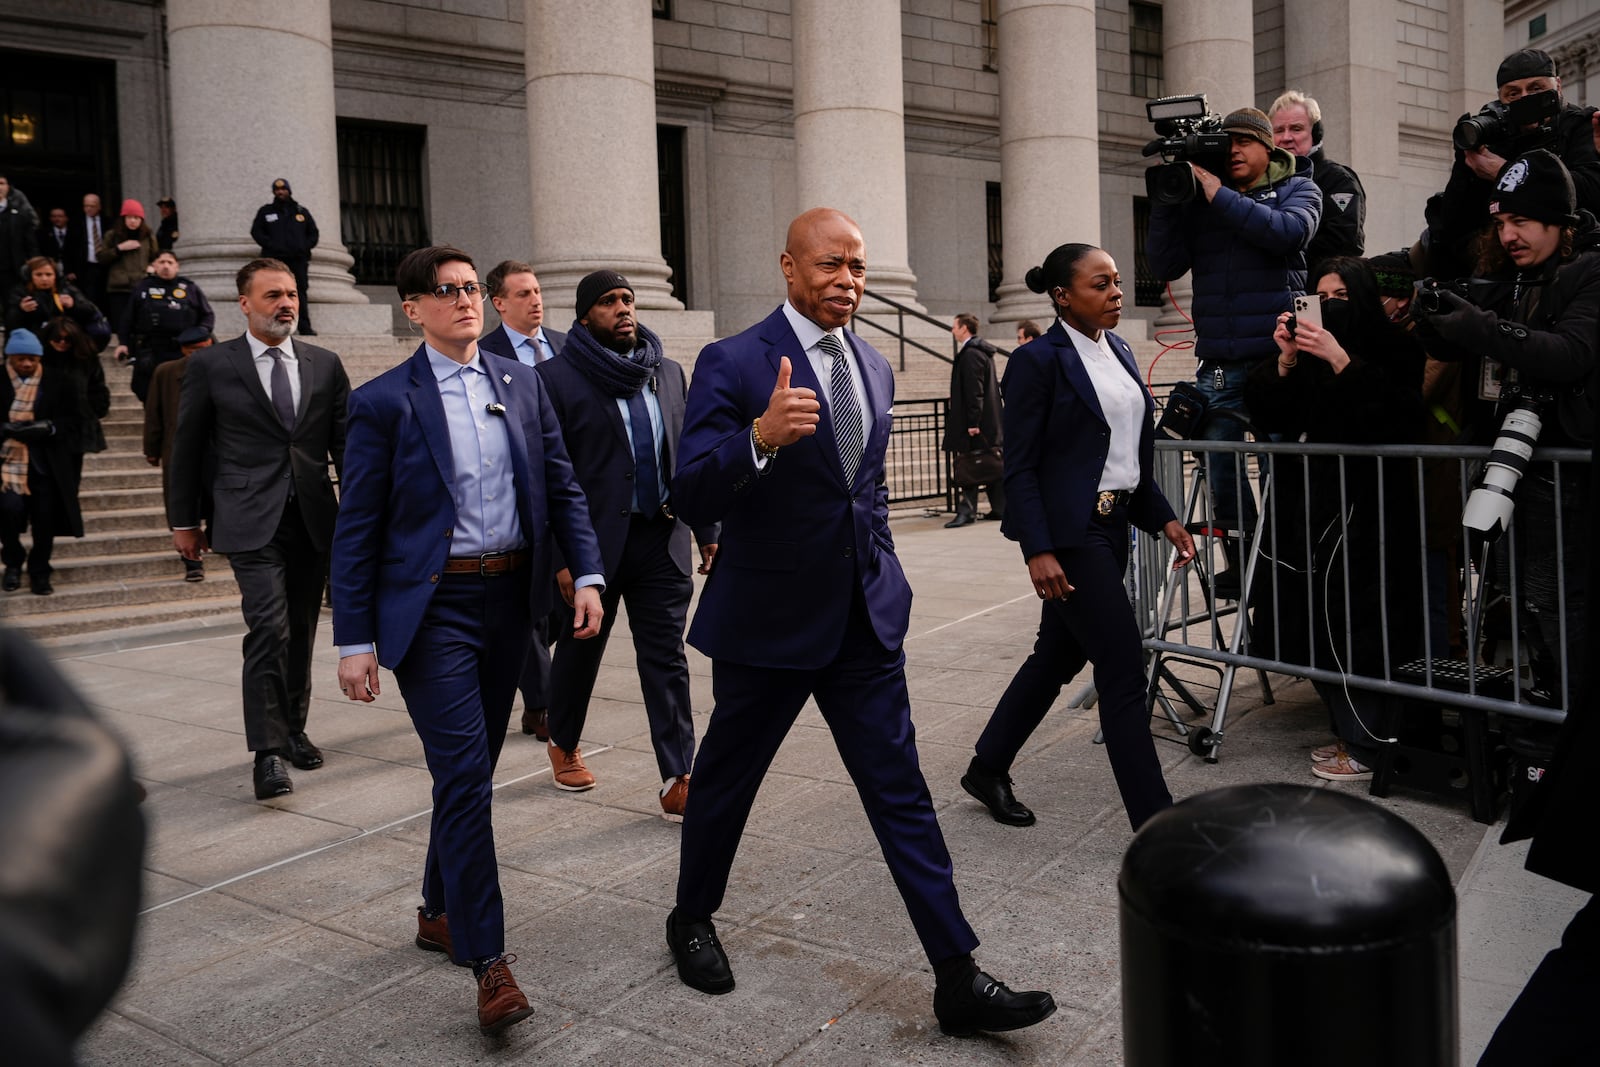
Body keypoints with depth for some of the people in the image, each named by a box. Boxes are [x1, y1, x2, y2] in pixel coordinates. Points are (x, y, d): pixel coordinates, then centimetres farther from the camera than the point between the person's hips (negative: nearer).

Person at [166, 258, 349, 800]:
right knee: (269, 629, -15)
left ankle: (293, 730, 28)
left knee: (301, 632, 12)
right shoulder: (211, 365, 1)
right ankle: (267, 752, -9)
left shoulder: (325, 365, 9)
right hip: (250, 521, -4)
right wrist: (184, 520, 5)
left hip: (314, 520, 4)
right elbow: (186, 448, 5)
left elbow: (346, 443, 11)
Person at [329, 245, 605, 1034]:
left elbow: (562, 487, 10)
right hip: (432, 606, -5)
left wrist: (586, 574, -3)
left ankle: (440, 914, 34)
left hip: (509, 598, 5)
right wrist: (355, 642, -7)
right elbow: (357, 529, -4)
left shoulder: (522, 385, 8)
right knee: (464, 773, -10)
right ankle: (488, 961, -2)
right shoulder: (383, 402, -5)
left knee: (474, 770, 15)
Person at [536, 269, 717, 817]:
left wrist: (707, 532, 10)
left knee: (666, 660, 1)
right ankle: (563, 746, 40)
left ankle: (678, 782, 3)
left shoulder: (668, 373, 10)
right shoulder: (556, 377, -5)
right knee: (580, 650, 15)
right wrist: (562, 557, -13)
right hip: (594, 543, -3)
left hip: (662, 541, 3)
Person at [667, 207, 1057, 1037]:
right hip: (768, 619, -5)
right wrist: (759, 438, -37)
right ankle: (692, 919, 39)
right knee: (726, 778, 14)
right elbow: (690, 501, -20)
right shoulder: (733, 363, -12)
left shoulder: (873, 366, 9)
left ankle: (957, 979, 9)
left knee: (900, 790, 4)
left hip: (865, 617, 5)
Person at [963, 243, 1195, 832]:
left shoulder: (1119, 352, 12)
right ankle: (1154, 820, 3)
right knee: (1124, 670, -6)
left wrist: (1163, 518, 11)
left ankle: (987, 768, 32)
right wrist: (1038, 551, -20)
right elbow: (1019, 467, -13)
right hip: (1068, 532, -8)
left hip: (1112, 525, 8)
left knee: (1059, 654, 16)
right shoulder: (1038, 360, -11)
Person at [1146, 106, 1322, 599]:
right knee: (1219, 463, 4)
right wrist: (1165, 199, -3)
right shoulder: (1197, 200, 13)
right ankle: (1240, 562, 17)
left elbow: (1287, 231, -14)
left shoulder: (1297, 189, 8)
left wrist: (1219, 194, -13)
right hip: (1217, 362, 3)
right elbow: (1166, 265, 6)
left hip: (1275, 355, -3)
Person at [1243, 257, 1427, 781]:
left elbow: (1399, 417, -18)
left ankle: (1367, 748, 4)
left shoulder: (1394, 350, -2)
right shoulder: (1307, 353, 15)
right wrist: (1286, 361, -9)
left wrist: (1340, 361, -21)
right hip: (1306, 508, 6)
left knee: (1354, 628, -7)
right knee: (1313, 628, 8)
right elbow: (1266, 416, 5)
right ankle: (1351, 733, 21)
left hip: (1364, 512, -6)